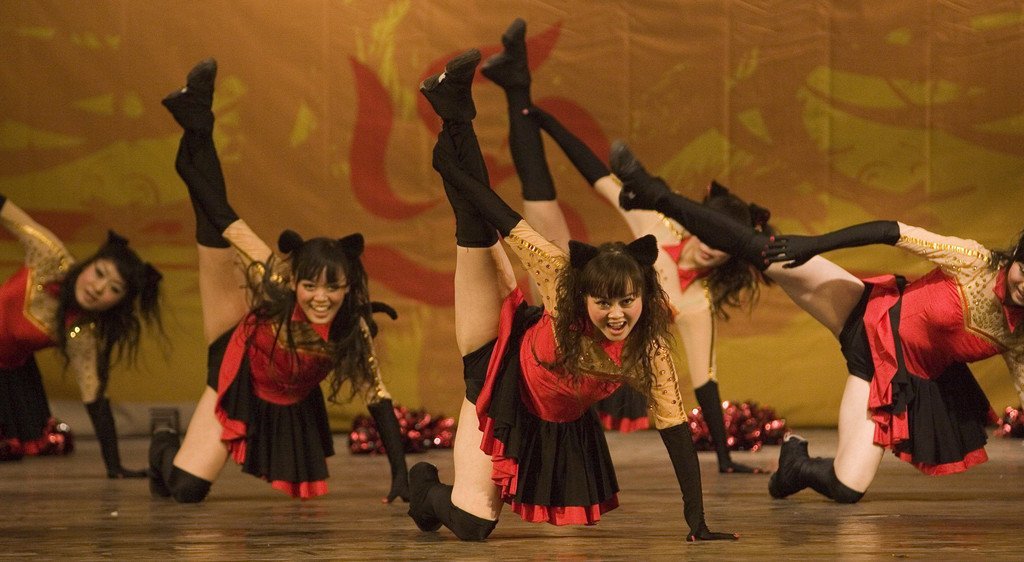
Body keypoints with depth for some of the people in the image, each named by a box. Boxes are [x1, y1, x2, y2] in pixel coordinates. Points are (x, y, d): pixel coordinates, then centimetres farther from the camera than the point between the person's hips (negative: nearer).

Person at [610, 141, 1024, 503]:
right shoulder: (975, 263, -17)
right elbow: (892, 232, -18)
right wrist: (814, 244, -25)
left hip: (899, 376, 2)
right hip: (873, 314, -1)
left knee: (847, 488, -13)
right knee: (769, 255, -18)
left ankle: (798, 465, 22)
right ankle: (659, 198, -8)